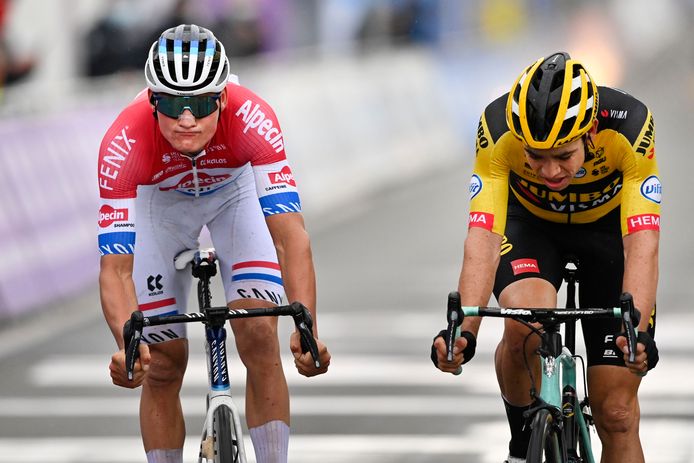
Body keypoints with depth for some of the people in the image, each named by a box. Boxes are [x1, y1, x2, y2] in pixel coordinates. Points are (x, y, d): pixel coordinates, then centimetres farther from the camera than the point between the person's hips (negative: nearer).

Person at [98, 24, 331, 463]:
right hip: (160, 199, 0)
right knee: (162, 364, -3)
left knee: (260, 340, -16)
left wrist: (307, 329, -56)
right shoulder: (125, 143, -39)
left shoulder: (251, 118, -40)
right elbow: (115, 267, -39)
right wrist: (127, 342, -56)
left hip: (236, 187, 0)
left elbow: (291, 236, -44)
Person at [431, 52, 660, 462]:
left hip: (610, 226, 0)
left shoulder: (630, 127, -35)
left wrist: (637, 329, -55)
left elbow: (642, 243, -40)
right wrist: (465, 330, -52)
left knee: (616, 413, -6)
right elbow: (483, 240, -38)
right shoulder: (498, 131, -33)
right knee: (525, 322, -33)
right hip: (531, 224, 0)